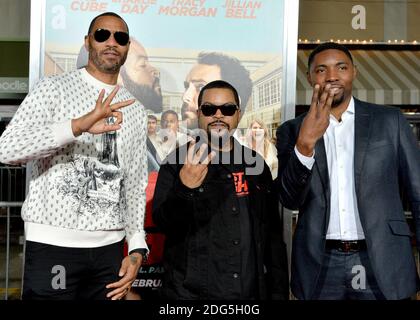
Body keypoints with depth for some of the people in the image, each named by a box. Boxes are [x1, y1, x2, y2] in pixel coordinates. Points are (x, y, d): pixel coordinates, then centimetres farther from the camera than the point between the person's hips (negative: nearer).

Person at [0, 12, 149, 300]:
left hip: (110, 248, 4)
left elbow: (136, 183, 13)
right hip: (52, 244, -4)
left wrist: (137, 248, 3)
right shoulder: (53, 89, -2)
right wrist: (78, 125, -30)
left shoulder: (135, 110, 12)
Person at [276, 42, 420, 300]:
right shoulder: (293, 130, 2)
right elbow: (290, 199, -6)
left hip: (382, 263, 0)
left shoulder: (390, 120, 2)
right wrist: (306, 143, -20)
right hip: (319, 265, 0)